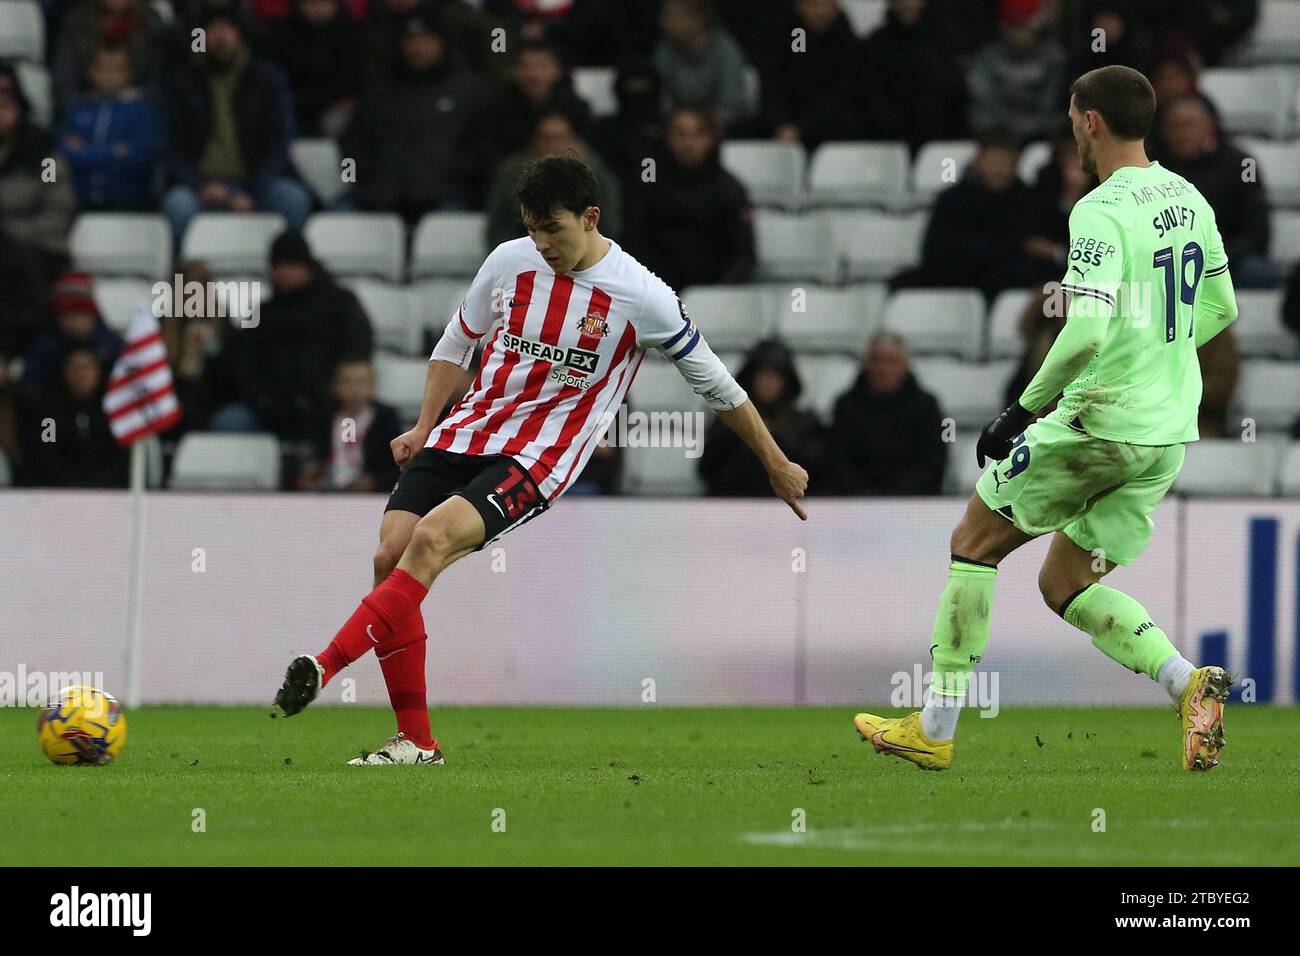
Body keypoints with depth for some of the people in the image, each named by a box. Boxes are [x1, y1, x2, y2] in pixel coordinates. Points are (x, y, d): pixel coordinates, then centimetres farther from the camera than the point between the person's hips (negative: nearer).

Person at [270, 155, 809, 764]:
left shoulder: (642, 297, -7)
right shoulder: (509, 262, 4)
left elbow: (715, 384, 4)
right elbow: (457, 342, 21)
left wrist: (777, 465, 11)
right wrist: (424, 428, 10)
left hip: (537, 459, -5)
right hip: (466, 433, 5)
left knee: (432, 539, -28)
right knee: (391, 555, -13)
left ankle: (323, 668, -33)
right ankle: (415, 743, -3)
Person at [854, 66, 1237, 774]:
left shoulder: (1101, 213, -17)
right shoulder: (1188, 199, 9)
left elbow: (1087, 331, -27)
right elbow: (1220, 309, 20)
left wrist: (1023, 410, -17)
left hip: (1098, 421, -8)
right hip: (1169, 432, 8)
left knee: (974, 544, 10)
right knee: (1067, 586, 16)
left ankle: (935, 730, 12)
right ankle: (1189, 682, -7)